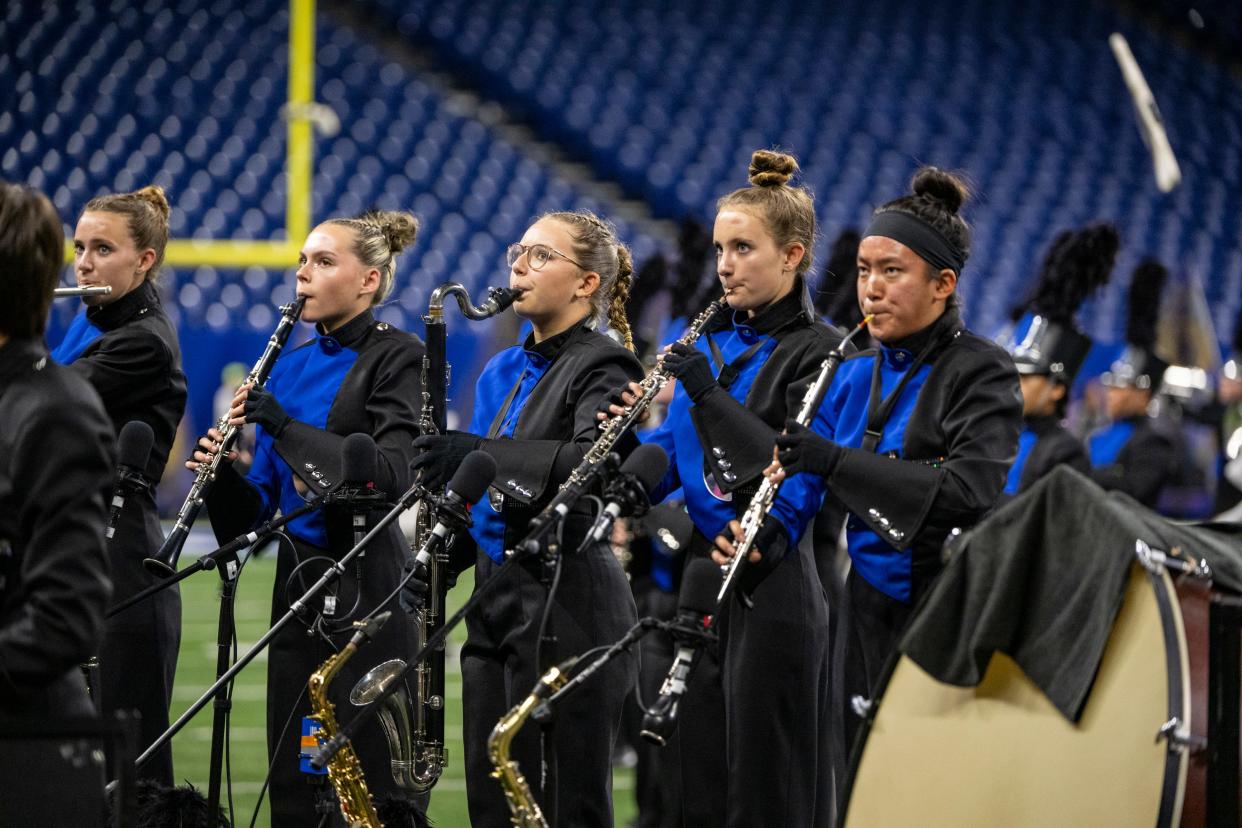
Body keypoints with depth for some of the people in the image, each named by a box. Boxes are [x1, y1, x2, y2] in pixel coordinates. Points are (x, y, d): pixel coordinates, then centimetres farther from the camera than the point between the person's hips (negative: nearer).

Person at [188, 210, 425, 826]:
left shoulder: (395, 357, -6)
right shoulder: (290, 367, 14)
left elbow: (394, 476, -20)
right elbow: (262, 501, 15)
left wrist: (287, 427, -20)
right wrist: (223, 475, -6)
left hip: (364, 586, -7)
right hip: (297, 583, 7)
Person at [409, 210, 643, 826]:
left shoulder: (601, 368, -9)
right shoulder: (503, 372, 17)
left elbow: (593, 464, -28)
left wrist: (482, 452, -35)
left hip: (567, 611, -8)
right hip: (495, 601, 8)